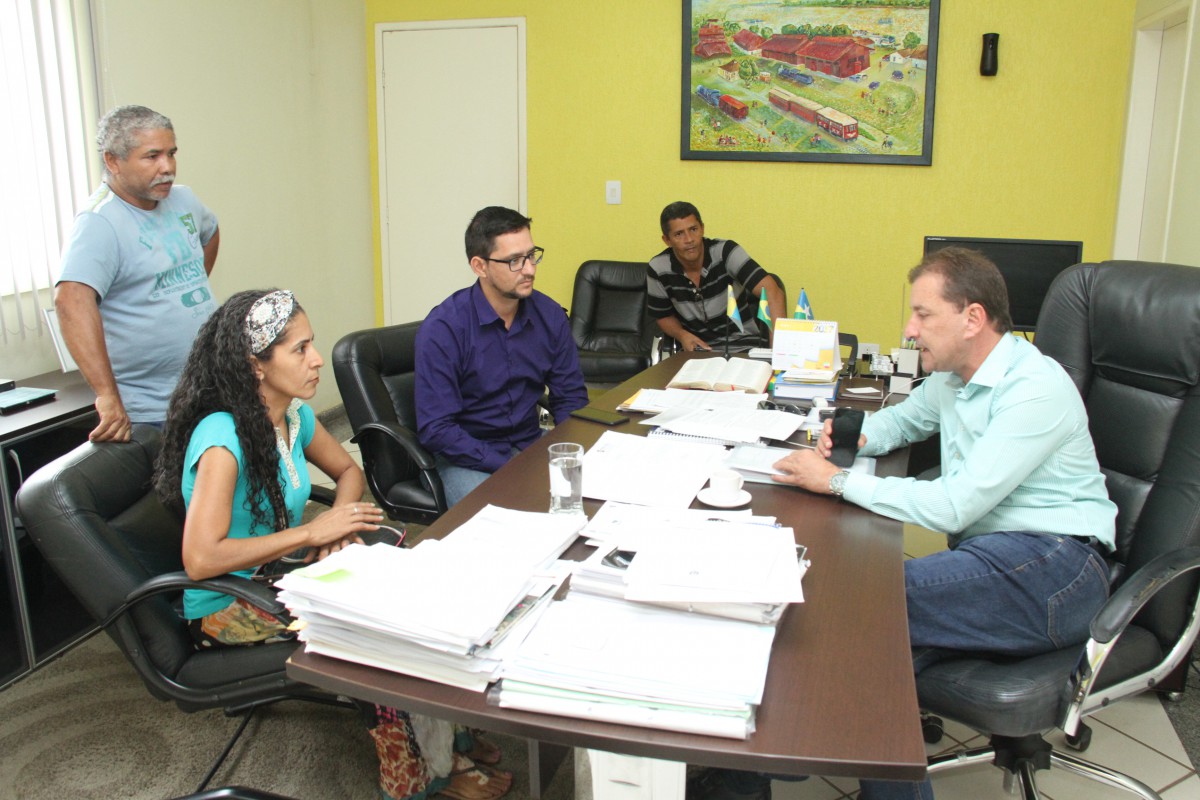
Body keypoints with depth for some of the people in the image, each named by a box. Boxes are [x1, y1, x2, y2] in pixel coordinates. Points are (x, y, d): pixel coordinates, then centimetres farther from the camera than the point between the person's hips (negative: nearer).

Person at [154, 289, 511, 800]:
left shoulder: (295, 417, -1)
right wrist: (311, 532, -24)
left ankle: (440, 742, -2)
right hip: (226, 608, -7)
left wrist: (339, 524, -6)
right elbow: (200, 559, -31)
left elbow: (348, 472, 16)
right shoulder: (222, 437, -24)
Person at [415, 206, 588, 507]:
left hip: (531, 446, 5)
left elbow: (570, 398, 8)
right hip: (467, 457, -5)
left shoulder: (549, 315, -1)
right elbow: (435, 429, -17)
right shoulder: (442, 329, -15)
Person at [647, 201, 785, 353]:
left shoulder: (725, 251, -16)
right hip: (697, 349, 2)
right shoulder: (657, 269, -7)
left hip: (743, 345, -2)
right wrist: (681, 335, -12)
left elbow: (772, 291, -26)